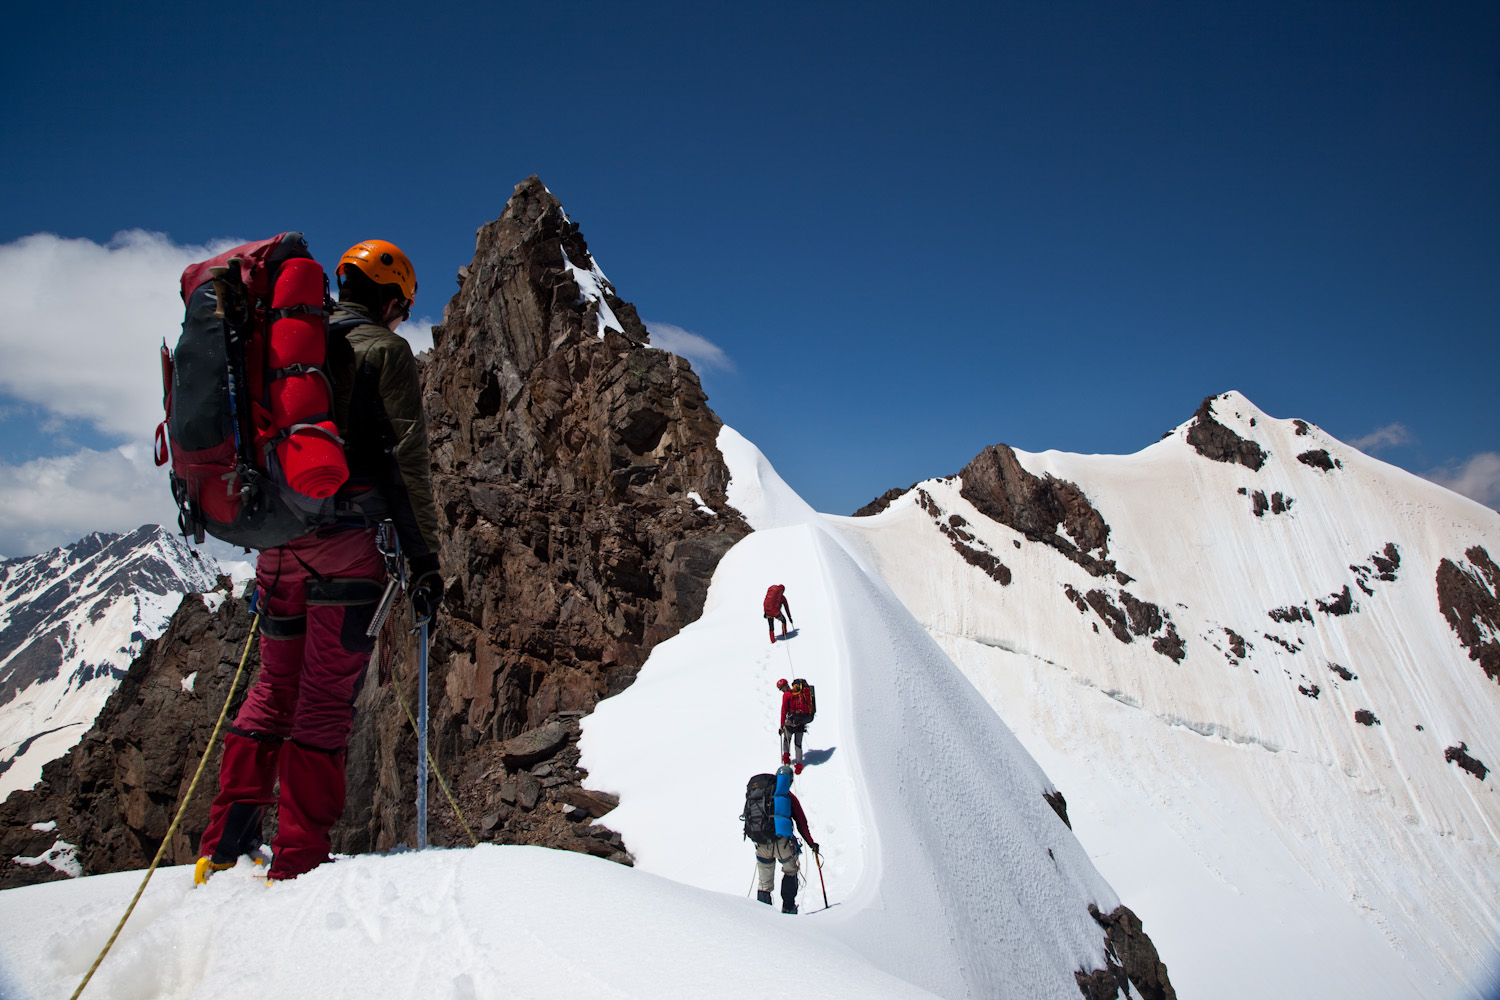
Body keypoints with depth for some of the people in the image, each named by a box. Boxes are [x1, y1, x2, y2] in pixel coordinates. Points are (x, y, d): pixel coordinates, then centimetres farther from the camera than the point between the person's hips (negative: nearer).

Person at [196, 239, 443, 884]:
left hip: (278, 542, 7)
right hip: (343, 543, -7)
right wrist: (424, 557, -8)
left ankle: (223, 847, 19)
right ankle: (298, 864, 2)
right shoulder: (384, 350, -2)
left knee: (274, 688, 16)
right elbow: (407, 460, -10)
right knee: (327, 698, -1)